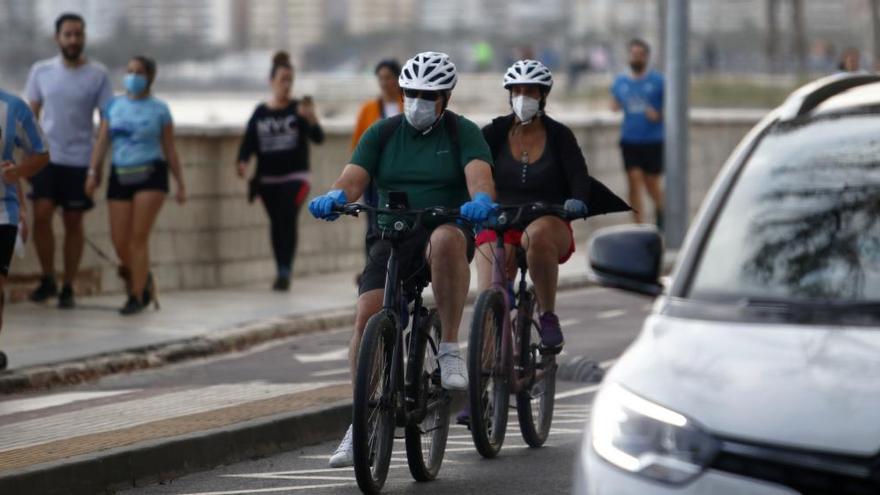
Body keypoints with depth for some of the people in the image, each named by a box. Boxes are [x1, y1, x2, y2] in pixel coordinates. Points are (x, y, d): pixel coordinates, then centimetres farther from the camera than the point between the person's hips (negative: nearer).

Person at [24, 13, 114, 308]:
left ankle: (68, 288, 12)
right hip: (47, 158, 1)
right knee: (41, 215, -10)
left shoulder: (98, 75, -1)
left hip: (80, 160, -1)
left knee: (73, 223, 3)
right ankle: (47, 279, 6)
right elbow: (31, 115, 11)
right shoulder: (41, 71, 5)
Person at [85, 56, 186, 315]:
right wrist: (93, 172, -6)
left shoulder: (159, 109, 2)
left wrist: (181, 184, 4)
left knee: (139, 237, -10)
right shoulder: (114, 106, 9)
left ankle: (137, 296, -5)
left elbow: (170, 149, 5)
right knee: (119, 240, 1)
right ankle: (143, 279, 29)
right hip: (121, 175, 3)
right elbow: (102, 141, 6)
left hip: (150, 175, -3)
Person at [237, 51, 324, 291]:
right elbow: (249, 141, 4)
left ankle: (285, 272, -16)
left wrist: (311, 118, -31)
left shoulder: (298, 109, -1)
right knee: (276, 224, 8)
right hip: (268, 179, 3)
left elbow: (318, 138, -11)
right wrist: (243, 161, -16)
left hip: (294, 177, -3)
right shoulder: (260, 112, 6)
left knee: (288, 221, -14)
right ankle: (281, 272, 18)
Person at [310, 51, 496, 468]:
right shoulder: (383, 133, 10)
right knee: (367, 316, -18)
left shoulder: (463, 133, 2)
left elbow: (479, 174, -15)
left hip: (445, 229, -3)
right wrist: (335, 196, -26)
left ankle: (449, 349, -28)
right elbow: (353, 178, -2)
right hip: (392, 238, 3)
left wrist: (481, 199, -39)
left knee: (446, 241, -40)